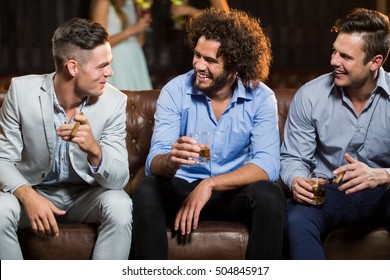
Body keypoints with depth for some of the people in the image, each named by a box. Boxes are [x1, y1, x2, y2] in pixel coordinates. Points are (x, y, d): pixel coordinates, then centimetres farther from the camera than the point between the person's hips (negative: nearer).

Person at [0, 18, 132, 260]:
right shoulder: (22, 91, -15)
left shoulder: (114, 102, -14)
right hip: (34, 192, 0)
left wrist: (94, 150, -39)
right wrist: (27, 195, -33)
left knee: (120, 207, -30)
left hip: (86, 194, 1)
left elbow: (119, 178, -16)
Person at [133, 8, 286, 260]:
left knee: (270, 196, -31)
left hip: (235, 193, 0)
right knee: (146, 192, -30)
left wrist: (210, 184, -29)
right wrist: (170, 161, -41)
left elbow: (267, 165, -18)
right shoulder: (175, 92, -8)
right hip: (182, 188, 0)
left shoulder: (261, 97, -8)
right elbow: (154, 163, -16)